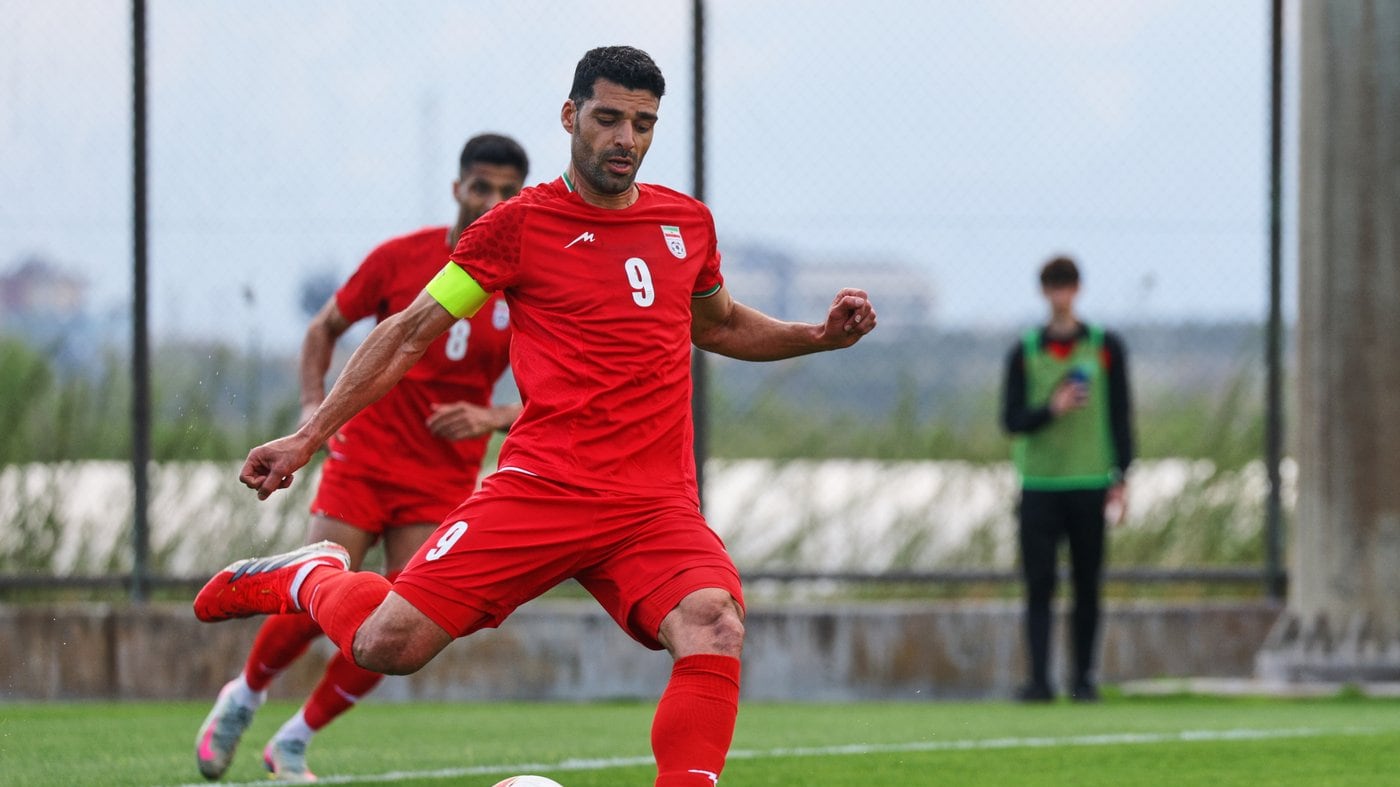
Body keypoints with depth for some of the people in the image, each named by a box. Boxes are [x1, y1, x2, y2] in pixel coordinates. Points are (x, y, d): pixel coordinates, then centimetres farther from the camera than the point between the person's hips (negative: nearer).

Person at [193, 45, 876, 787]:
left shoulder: (687, 222, 15)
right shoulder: (523, 223, 2)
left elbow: (720, 325, 36)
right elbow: (409, 333, 7)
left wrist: (820, 335, 19)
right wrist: (308, 435, 4)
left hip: (658, 503, 3)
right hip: (540, 487, -3)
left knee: (714, 628, -28)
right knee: (387, 644, -12)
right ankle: (311, 578, 22)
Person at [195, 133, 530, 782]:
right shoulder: (401, 258, -4)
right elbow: (325, 327, 10)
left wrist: (493, 418, -18)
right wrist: (314, 404, -5)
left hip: (444, 479, 1)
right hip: (364, 454, -1)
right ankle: (243, 697, 20)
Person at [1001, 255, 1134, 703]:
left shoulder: (1106, 347, 6)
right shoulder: (1024, 353, 8)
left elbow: (1121, 415, 5)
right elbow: (1011, 419, 3)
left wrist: (1120, 478, -1)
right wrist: (1051, 409, -15)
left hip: (1090, 484, 0)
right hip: (1039, 485, 0)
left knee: (1087, 587, 3)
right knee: (1039, 585, -7)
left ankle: (1084, 679, 11)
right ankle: (1039, 679, -10)